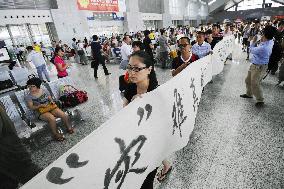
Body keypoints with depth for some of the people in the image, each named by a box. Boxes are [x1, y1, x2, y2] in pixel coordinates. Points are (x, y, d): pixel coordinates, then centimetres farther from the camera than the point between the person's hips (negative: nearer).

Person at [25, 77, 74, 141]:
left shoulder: (45, 91, 6)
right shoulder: (28, 96, -3)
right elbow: (31, 107, -5)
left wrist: (52, 101, -9)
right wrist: (41, 105, -21)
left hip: (50, 107, 4)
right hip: (41, 111, -3)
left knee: (64, 115, -18)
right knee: (52, 118, -34)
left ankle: (69, 128, 4)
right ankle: (55, 134, -13)